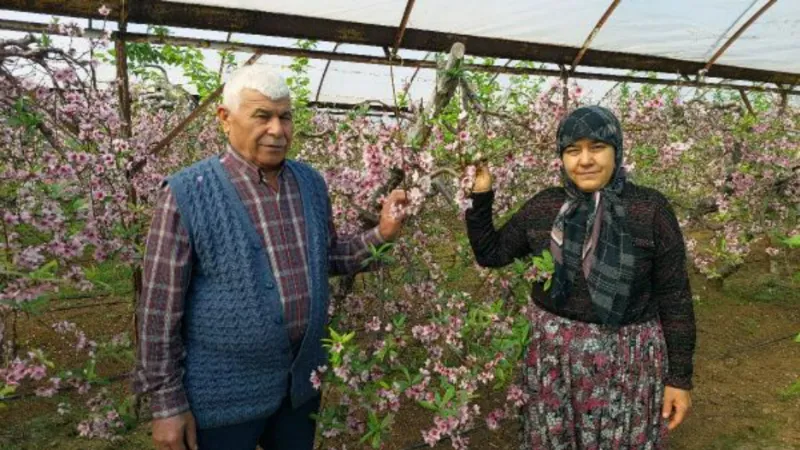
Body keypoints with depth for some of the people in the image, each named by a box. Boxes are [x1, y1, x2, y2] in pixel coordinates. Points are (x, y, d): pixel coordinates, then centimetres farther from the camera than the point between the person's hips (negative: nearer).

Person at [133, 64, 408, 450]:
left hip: (302, 380, 5)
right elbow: (159, 306, -13)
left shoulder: (311, 182, -1)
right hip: (223, 393, -4)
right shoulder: (188, 194, -17)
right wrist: (167, 403, -11)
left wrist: (380, 234, -6)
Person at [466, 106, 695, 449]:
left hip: (626, 359, -2)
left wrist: (679, 378, -4)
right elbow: (490, 253, 7)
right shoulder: (543, 206, -2)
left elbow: (673, 297, -6)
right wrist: (480, 196, -5)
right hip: (552, 355, 3)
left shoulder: (650, 209, -10)